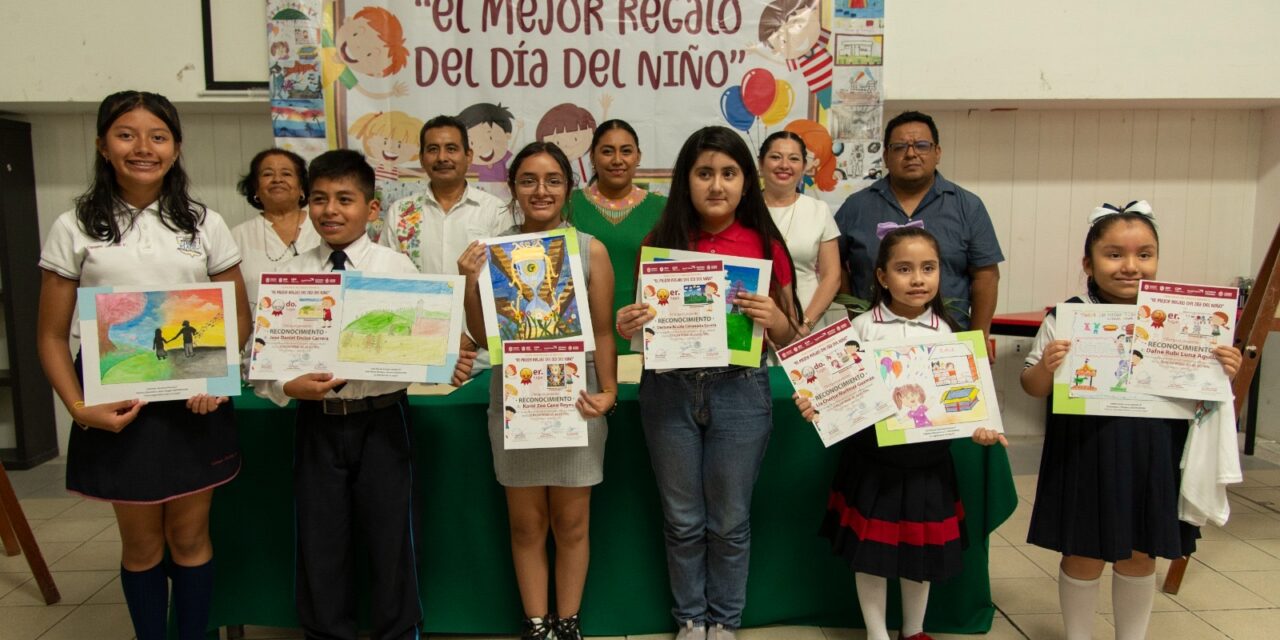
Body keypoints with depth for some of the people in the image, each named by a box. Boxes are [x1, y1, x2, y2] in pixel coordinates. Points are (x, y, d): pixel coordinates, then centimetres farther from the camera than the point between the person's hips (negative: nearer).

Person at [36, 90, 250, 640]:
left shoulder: (205, 223, 4)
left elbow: (239, 317, 6)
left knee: (190, 537, 11)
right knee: (141, 543, 12)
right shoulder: (75, 228, 1)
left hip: (195, 406, 1)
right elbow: (52, 336, 2)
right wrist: (78, 406, -12)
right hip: (117, 409, 0)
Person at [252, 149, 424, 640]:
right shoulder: (293, 275, 4)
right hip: (317, 421, 2)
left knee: (390, 539, 9)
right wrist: (287, 386, -18)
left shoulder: (397, 268, -2)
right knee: (319, 543, 13)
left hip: (381, 418, -2)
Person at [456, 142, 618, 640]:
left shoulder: (590, 250, -4)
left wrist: (608, 392, -10)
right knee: (526, 524, 11)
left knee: (571, 523, 10)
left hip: (576, 397, -1)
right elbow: (481, 336, 2)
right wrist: (471, 283, -12)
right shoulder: (493, 250, 0)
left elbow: (603, 332, -1)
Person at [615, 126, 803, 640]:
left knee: (730, 521, 11)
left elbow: (789, 336, 4)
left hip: (740, 392, -1)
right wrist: (627, 328, -13)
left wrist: (774, 319, -18)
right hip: (669, 391, 1)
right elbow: (647, 321, 9)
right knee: (682, 520, 13)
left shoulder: (765, 245, -2)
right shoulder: (660, 242, 0)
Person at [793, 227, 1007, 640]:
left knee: (921, 548, 15)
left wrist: (978, 428, -13)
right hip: (873, 457, -2)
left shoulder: (946, 331, 2)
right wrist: (816, 406, -24)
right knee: (869, 550, 7)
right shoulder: (864, 328, -5)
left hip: (929, 458, 2)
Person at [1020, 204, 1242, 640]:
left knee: (1141, 556, 17)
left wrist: (1224, 373, -9)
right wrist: (1045, 367, -23)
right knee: (1083, 556, 12)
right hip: (1085, 455, -3)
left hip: (1154, 458, 3)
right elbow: (1034, 388, -3)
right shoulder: (1065, 319, -9)